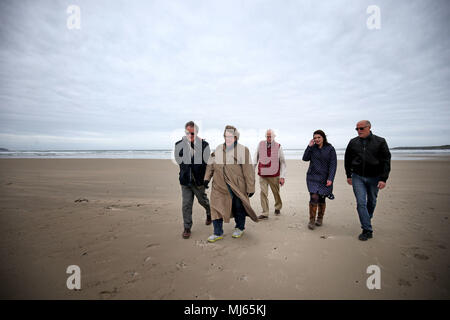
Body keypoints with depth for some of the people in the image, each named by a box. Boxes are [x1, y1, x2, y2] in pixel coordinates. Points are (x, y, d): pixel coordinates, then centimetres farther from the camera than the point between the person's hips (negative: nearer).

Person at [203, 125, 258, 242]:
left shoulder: (243, 150, -8)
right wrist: (207, 178, 9)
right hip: (219, 185, 4)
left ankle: (239, 228, 37)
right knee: (216, 207, 2)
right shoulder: (218, 149, 6)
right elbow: (211, 164, 16)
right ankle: (218, 233, 18)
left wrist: (250, 188, -9)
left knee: (238, 207, 12)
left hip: (237, 186, -3)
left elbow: (248, 170, -9)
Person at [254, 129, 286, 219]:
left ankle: (277, 208, 40)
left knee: (276, 192, 14)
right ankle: (265, 213, 8)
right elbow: (256, 157, 9)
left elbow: (283, 162, -2)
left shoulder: (278, 147, -5)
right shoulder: (260, 144, 0)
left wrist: (282, 176, -8)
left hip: (274, 175, -1)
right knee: (263, 193, -3)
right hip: (262, 174, 1)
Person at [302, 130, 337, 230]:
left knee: (321, 199, 7)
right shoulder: (312, 148, 5)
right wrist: (309, 146, -11)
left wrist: (330, 179, -13)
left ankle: (320, 218, 29)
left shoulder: (330, 149, -3)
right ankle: (311, 220, 1)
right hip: (312, 177, 1)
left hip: (324, 178, -1)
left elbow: (333, 164, -5)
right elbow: (305, 158, -4)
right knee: (314, 197, -10)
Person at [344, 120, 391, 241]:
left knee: (372, 202, 14)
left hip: (374, 177, 0)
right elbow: (347, 160, 11)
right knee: (361, 203, -7)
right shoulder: (353, 142, 2)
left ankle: (367, 220, 40)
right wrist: (348, 175, 9)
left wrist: (384, 179, -11)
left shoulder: (380, 141, -3)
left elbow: (386, 161, -4)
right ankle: (367, 230, -1)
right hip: (357, 177, 0)